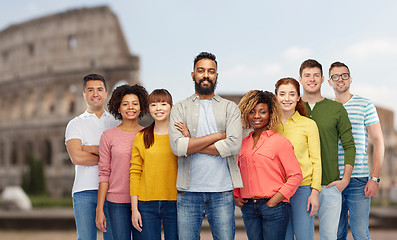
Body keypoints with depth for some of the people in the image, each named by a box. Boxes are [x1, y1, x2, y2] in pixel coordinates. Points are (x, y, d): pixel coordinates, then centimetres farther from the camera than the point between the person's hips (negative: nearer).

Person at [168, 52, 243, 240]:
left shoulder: (230, 108, 9)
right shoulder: (180, 108, 8)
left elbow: (233, 145, -8)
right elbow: (177, 146, -9)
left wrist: (192, 144, -7)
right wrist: (216, 136, -7)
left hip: (222, 190, 0)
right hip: (189, 191, 0)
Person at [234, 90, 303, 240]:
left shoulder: (280, 142, -3)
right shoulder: (243, 143, 12)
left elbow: (296, 175, -6)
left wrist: (276, 200, -12)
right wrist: (235, 196, 9)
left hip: (273, 206, -4)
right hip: (248, 207, 4)